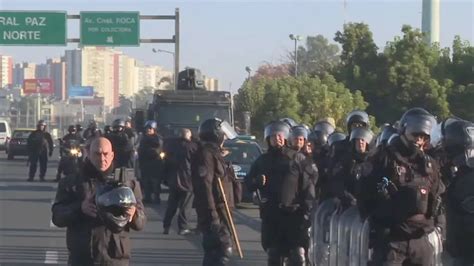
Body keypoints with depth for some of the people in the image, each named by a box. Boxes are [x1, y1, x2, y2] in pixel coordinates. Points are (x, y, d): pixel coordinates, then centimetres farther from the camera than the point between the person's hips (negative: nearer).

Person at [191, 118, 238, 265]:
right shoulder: (206, 154, -14)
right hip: (215, 212, -11)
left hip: (219, 211, 11)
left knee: (213, 252, 13)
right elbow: (204, 186, -22)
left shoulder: (214, 153, 19)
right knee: (223, 249, -14)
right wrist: (212, 215, -26)